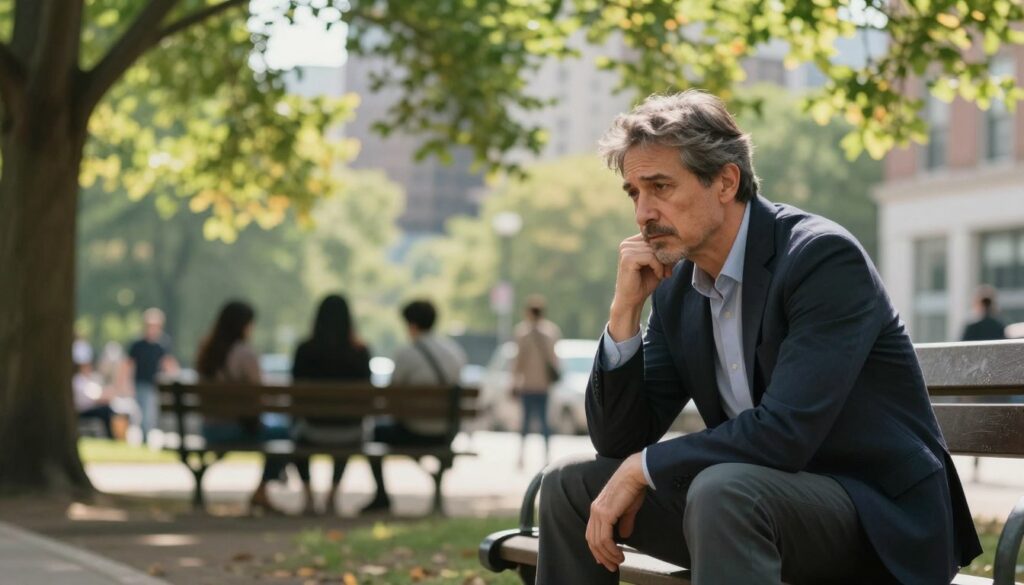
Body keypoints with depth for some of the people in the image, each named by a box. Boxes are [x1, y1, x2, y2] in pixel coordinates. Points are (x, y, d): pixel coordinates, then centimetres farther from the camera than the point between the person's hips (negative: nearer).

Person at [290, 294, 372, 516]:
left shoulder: (305, 350, -11)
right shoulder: (359, 352, -9)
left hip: (315, 430, -1)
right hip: (350, 434, 1)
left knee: (298, 433, 36)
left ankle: (308, 496, 28)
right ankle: (332, 496, 38)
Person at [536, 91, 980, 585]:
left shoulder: (824, 257, -19)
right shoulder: (676, 288, 5)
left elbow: (784, 432, -28)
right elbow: (618, 441, 4)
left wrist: (644, 468, -18)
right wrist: (625, 309, -9)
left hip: (880, 515, -8)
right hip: (755, 501, 8)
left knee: (724, 488, -36)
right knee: (570, 483, 2)